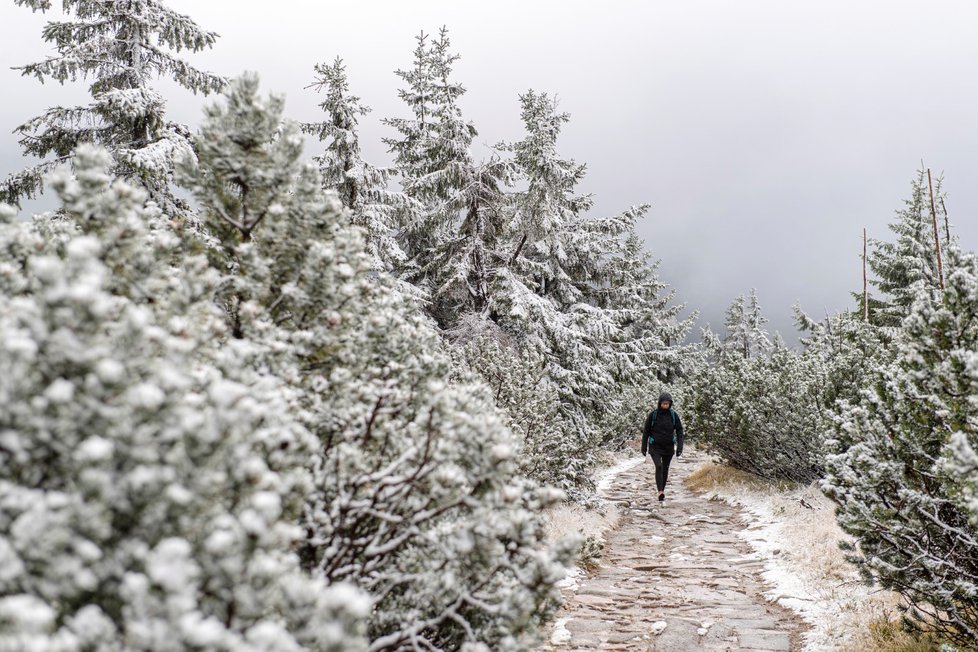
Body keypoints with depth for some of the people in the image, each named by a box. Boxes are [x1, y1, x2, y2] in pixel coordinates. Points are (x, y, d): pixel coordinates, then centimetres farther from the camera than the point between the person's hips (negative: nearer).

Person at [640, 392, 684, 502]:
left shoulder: (674, 415, -3)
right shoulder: (653, 414, -7)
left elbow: (679, 431, 0)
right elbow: (646, 431, 0)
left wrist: (679, 447, -9)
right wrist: (644, 447, 2)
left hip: (669, 447, 2)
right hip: (655, 447, -2)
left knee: (665, 469, 11)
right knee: (658, 466, -19)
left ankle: (663, 489, 27)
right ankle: (660, 492, -24)